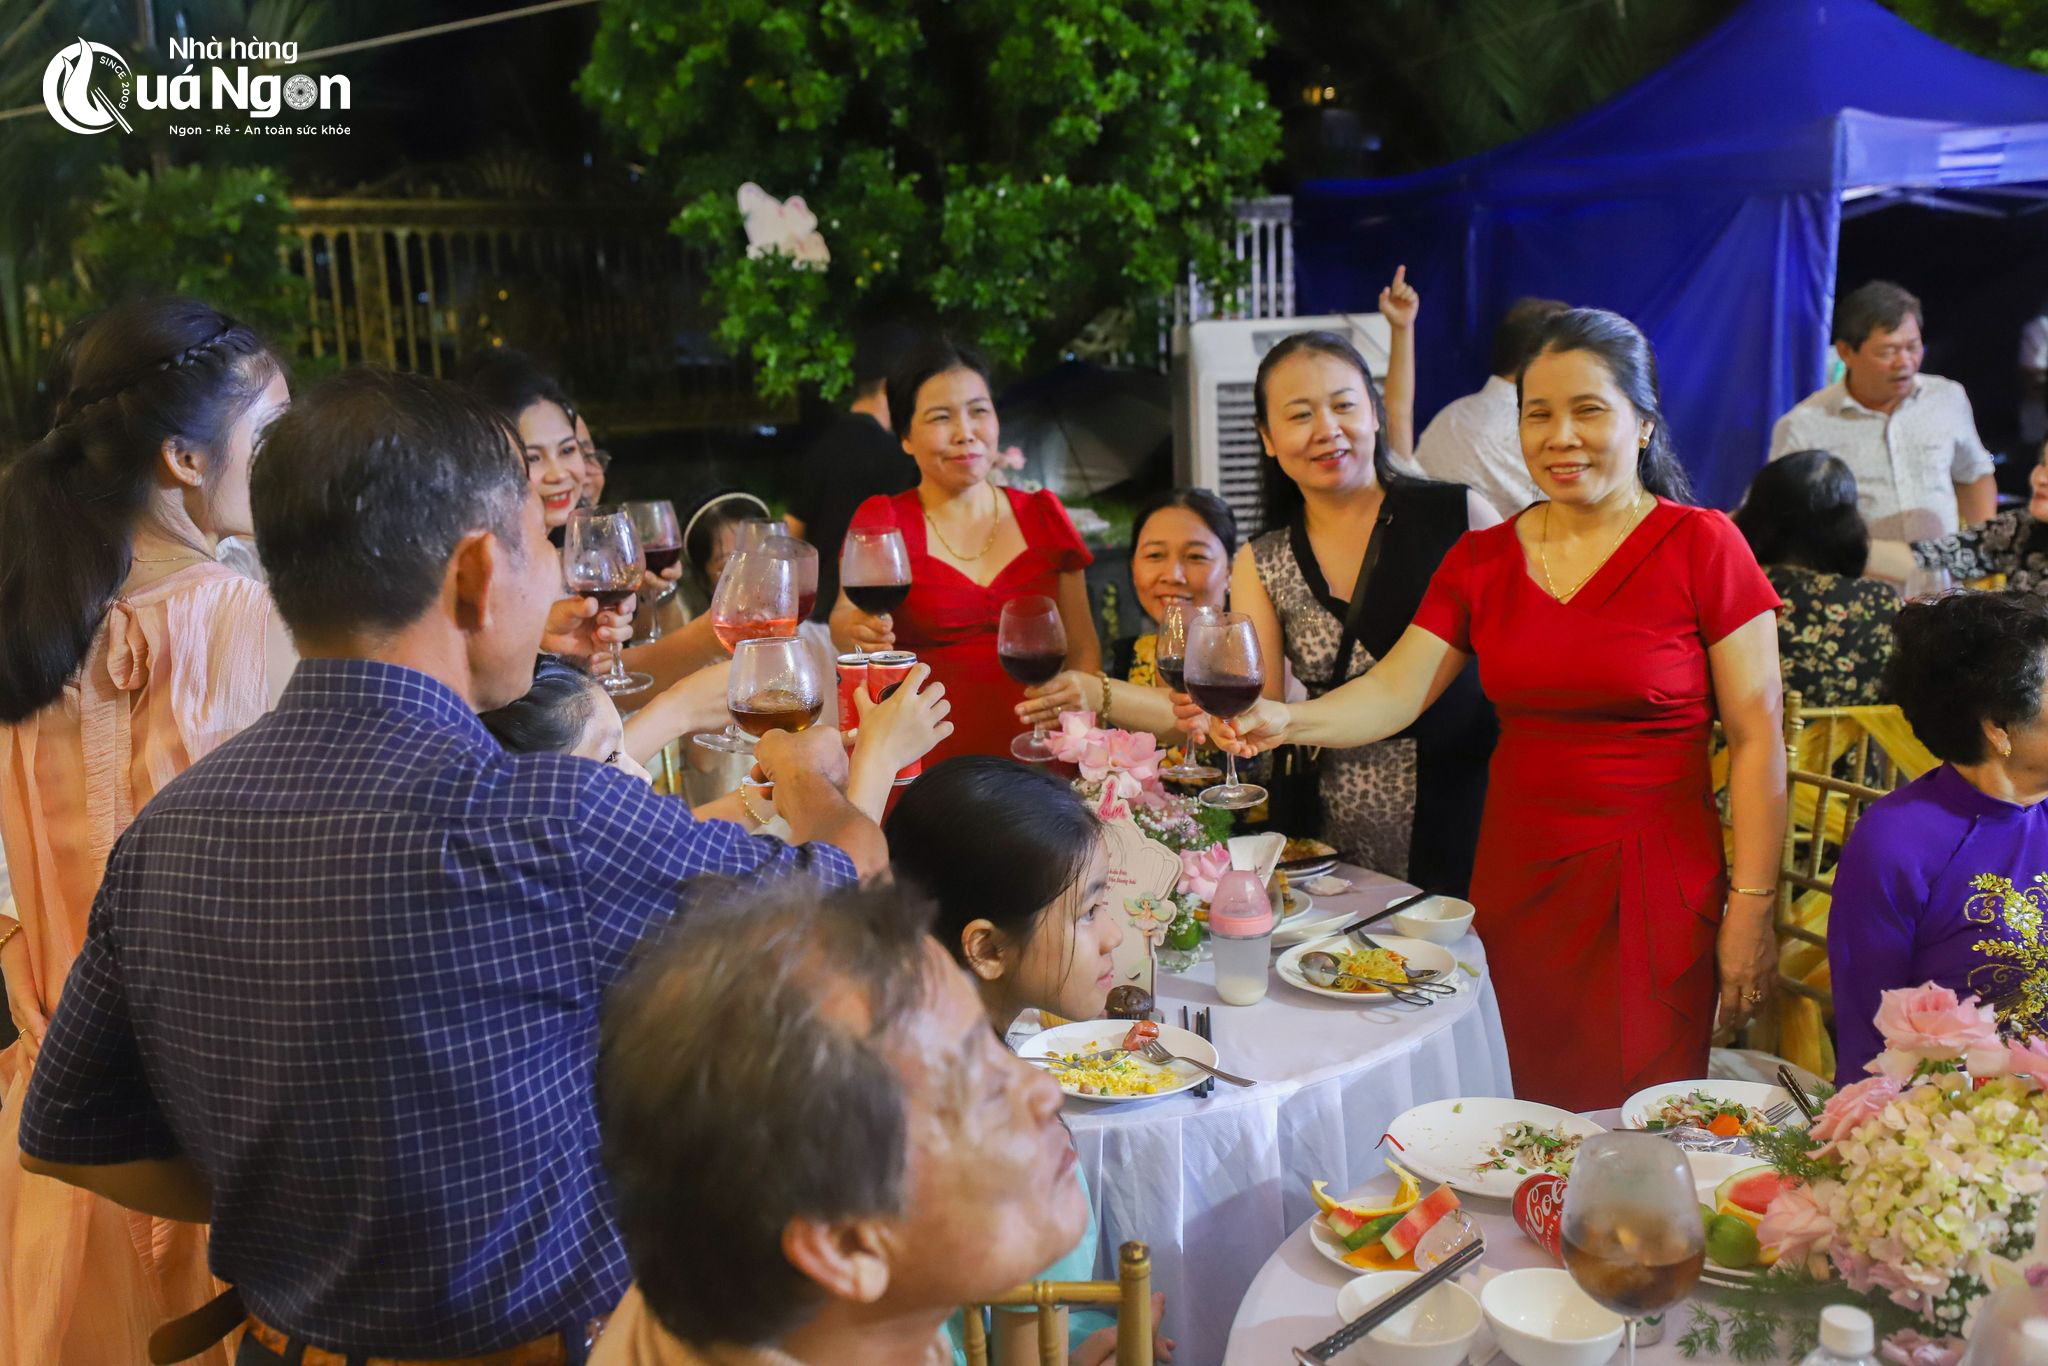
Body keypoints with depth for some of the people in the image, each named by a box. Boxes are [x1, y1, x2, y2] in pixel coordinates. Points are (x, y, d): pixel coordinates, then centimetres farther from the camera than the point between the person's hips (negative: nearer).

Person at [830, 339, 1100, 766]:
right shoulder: (882, 522, 8)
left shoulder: (1041, 515, 14)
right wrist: (857, 628, -31)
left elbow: (1083, 649, 16)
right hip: (923, 759, -2)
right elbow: (844, 618, -8)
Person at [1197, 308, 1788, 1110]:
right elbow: (1394, 692, 0)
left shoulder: (1700, 548, -4)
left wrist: (1751, 909, -8)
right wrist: (1285, 721, -19)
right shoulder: (1482, 561, 7)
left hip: (1651, 886, -3)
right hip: (1516, 880, 3)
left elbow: (1756, 737, -5)